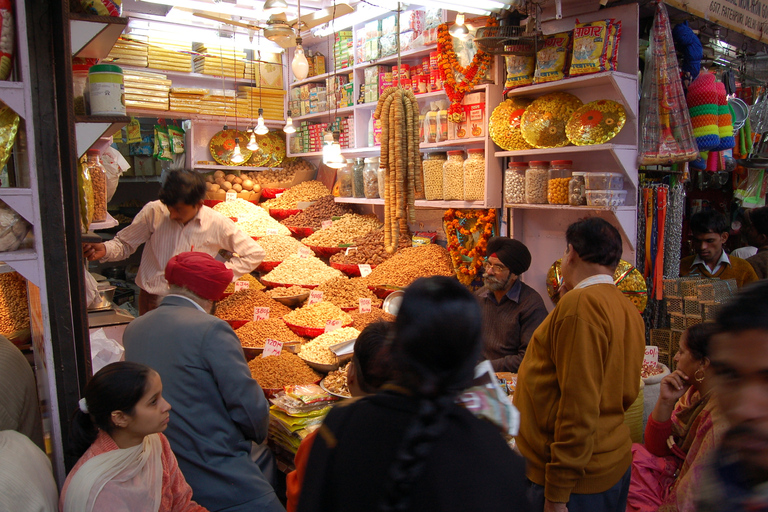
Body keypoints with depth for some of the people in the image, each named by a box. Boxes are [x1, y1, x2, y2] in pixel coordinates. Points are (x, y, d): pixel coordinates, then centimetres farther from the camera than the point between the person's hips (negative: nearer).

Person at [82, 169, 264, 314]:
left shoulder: (216, 224, -7)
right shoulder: (154, 212, -5)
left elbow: (255, 253, -1)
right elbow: (125, 244, 7)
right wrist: (105, 250, -15)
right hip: (151, 300, 1)